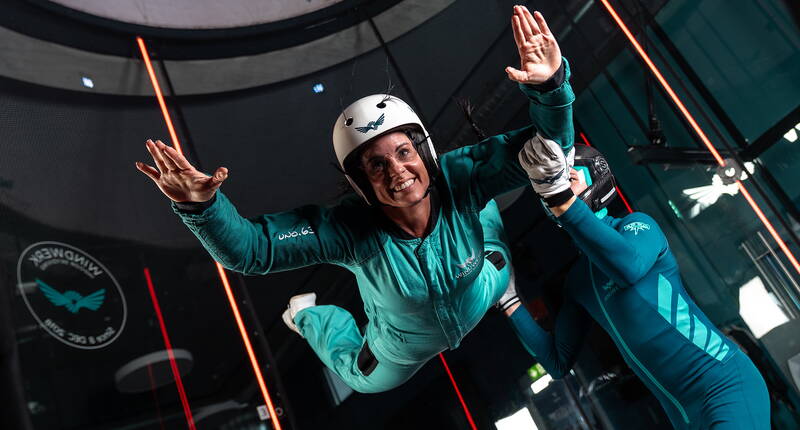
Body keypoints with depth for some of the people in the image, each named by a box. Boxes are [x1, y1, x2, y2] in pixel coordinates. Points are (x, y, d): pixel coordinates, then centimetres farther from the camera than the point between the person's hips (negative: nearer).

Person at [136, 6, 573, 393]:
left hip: (481, 300, 2)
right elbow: (249, 248, -41)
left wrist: (550, 84, -57)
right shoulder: (349, 229, -42)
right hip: (405, 345, -1)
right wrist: (201, 206, -60)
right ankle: (309, 316, 49)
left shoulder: (458, 179, -38)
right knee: (366, 380, 31)